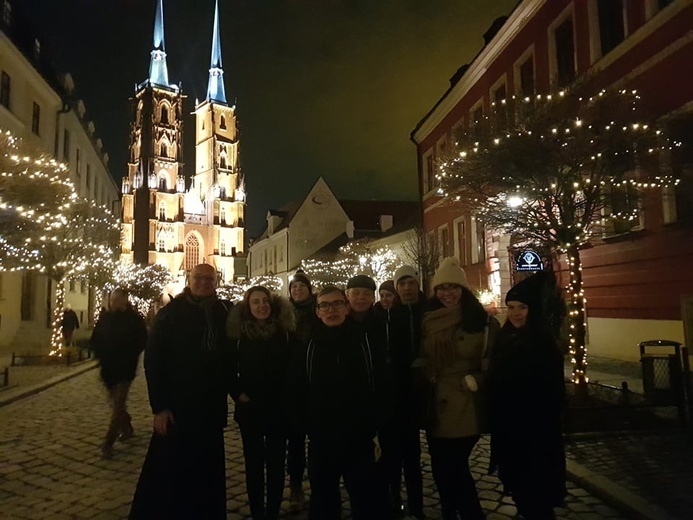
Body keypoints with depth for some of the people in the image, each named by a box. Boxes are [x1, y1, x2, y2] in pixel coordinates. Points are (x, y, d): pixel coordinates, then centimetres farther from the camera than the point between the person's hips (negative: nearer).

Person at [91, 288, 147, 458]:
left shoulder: (134, 319, -9)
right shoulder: (104, 317, 3)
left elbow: (142, 341, -6)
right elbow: (95, 340, 12)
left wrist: (130, 357, -11)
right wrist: (100, 355, -1)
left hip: (125, 369, -5)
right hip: (108, 368, 5)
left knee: (118, 404, -7)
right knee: (116, 402, 17)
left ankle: (108, 443, -3)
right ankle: (126, 428, 39)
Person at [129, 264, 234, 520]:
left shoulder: (223, 314, 4)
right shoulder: (170, 313, -6)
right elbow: (152, 359, -10)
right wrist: (159, 406, -15)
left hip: (212, 409, 4)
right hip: (177, 408, -3)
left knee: (207, 476, 14)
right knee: (166, 475, 4)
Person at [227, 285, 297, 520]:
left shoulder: (285, 332, -4)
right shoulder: (239, 334, -4)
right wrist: (237, 393, -3)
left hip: (279, 408, 0)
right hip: (249, 409, 0)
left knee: (276, 464, 8)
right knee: (253, 464, 9)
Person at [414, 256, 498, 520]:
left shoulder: (482, 321, -5)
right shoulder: (428, 321, 7)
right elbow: (420, 360, 18)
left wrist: (474, 381, -15)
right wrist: (425, 378, 4)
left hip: (465, 406, -5)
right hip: (436, 406, 5)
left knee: (451, 470, -1)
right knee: (443, 470, 14)